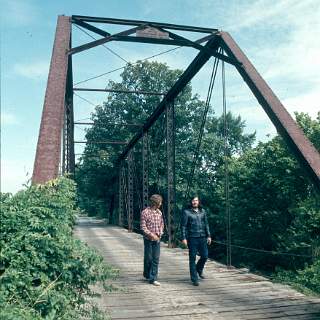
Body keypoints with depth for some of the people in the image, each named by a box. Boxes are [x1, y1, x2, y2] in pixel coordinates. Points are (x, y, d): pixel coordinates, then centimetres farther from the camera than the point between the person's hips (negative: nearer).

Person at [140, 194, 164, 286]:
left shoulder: (159, 212, 6)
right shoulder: (145, 212, -10)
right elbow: (143, 227, -11)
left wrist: (159, 234, 0)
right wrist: (151, 234, -19)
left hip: (157, 239, 4)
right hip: (148, 239, -4)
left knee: (156, 259, 1)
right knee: (148, 258, 7)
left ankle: (153, 278, 6)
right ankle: (147, 274, 30)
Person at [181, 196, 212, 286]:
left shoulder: (202, 211, 10)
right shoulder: (186, 212, -3)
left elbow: (206, 224, 15)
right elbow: (183, 226, -4)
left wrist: (208, 236, 10)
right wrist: (184, 238, -11)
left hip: (202, 238, 4)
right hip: (192, 238, -4)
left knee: (205, 256, 6)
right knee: (192, 258, 1)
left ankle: (199, 269, 36)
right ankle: (194, 279, 10)